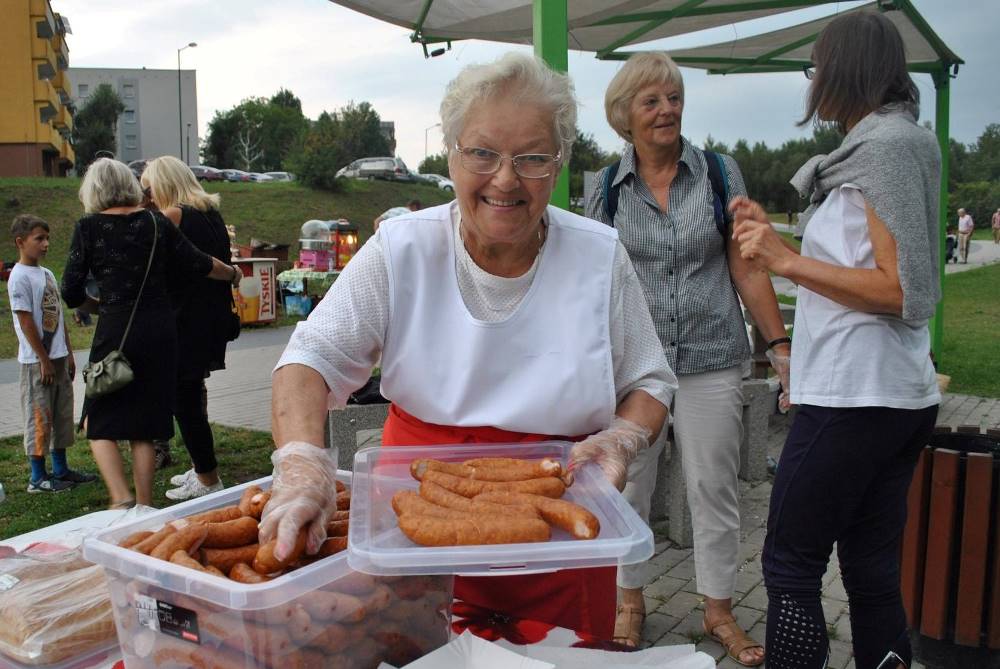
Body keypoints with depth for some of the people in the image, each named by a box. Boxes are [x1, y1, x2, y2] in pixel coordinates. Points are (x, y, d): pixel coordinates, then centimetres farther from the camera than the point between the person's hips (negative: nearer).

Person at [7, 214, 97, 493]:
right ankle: (38, 478, 7)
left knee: (62, 415, 13)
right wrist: (44, 360, -15)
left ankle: (61, 469, 24)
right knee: (39, 418, -1)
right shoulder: (19, 277, -12)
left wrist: (69, 354, 14)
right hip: (37, 361, -8)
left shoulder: (47, 273, 13)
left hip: (58, 358, 8)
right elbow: (26, 322, -15)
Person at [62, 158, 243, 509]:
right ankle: (145, 506, 17)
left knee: (99, 423, 10)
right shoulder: (157, 223, 3)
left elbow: (71, 293, -3)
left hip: (115, 331, -3)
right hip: (160, 331, 3)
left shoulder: (88, 228, -5)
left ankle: (121, 501, -7)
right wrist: (233, 274, 29)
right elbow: (198, 264, 10)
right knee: (144, 426, 13)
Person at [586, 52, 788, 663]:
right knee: (628, 485, 10)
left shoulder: (719, 172, 1)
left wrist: (779, 344, -4)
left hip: (711, 359, 0)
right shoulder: (608, 189, 2)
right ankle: (631, 602, 30)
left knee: (715, 488, 7)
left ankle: (720, 611, 26)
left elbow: (747, 268, 1)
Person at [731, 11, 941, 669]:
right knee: (873, 570, 14)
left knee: (790, 563, -2)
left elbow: (901, 291, -17)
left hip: (854, 395, -10)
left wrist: (787, 260, -17)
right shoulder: (896, 141, 18)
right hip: (900, 393, 10)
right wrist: (775, 237, 21)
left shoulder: (885, 144, -10)